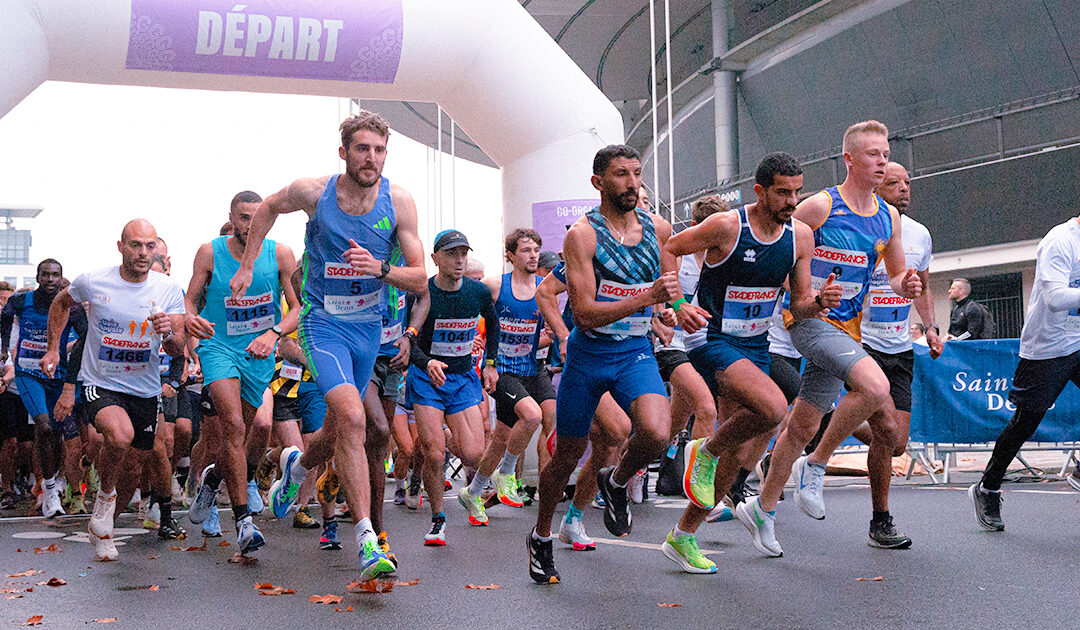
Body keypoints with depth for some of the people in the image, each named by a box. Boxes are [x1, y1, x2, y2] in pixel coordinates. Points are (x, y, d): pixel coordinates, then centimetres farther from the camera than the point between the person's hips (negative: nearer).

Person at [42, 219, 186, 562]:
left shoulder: (169, 290, -8)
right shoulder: (92, 282, -10)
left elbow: (178, 351, -8)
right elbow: (61, 303, 13)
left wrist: (169, 334, -30)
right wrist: (53, 349, 8)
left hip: (145, 390, 3)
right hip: (100, 384, -3)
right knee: (120, 435, -33)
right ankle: (105, 495, -3)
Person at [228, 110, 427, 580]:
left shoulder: (398, 201, -10)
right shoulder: (313, 192, -13)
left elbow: (419, 280, -9)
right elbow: (267, 209, 10)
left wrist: (381, 269, -28)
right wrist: (246, 267, 11)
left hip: (368, 326, 4)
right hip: (323, 323, -4)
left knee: (338, 429, 15)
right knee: (352, 418, -24)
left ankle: (297, 465, 52)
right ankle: (366, 539, -21)